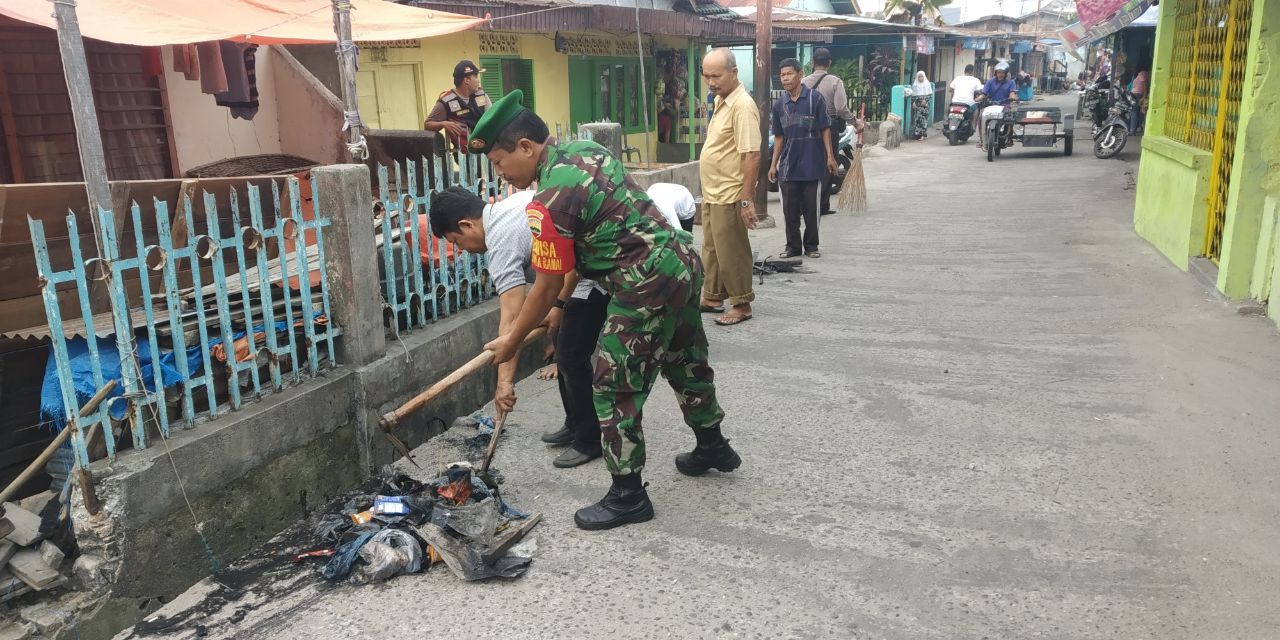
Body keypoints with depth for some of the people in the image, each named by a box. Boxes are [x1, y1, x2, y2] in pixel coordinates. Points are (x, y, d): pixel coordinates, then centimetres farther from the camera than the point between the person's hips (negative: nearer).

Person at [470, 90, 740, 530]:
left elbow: (547, 287, -11)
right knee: (687, 364, 25)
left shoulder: (549, 201, -18)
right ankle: (713, 447, 45)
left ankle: (628, 496, 13)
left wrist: (512, 341, 1)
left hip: (648, 287, -10)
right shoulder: (586, 149, 9)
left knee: (614, 389, 2)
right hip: (684, 262, 10)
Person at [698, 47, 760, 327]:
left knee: (731, 252, 1)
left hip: (729, 196, -9)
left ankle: (741, 304, 14)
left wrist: (746, 199, -25)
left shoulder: (742, 105, -19)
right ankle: (712, 298, 32)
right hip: (712, 193, 9)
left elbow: (752, 156, -23)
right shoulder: (720, 101, 11)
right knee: (711, 250, 18)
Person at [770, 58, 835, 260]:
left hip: (811, 163, -3)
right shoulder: (779, 104, 7)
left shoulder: (815, 98, -4)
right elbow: (779, 137, 11)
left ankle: (811, 245, 16)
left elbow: (825, 129, -2)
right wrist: (773, 164, 8)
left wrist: (830, 155, -8)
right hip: (788, 165, 3)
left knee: (810, 207, 5)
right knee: (790, 209, 6)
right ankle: (793, 246, 17)